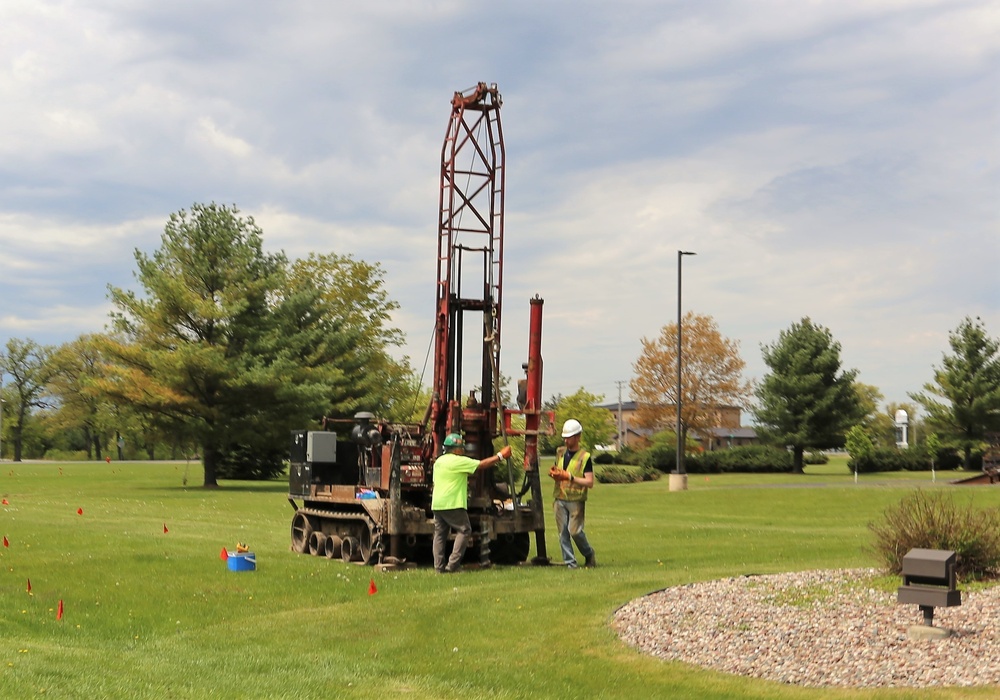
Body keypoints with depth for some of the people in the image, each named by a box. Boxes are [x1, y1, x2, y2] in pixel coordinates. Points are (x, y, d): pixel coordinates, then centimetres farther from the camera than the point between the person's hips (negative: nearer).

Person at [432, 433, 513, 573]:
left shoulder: (439, 461, 15)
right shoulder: (458, 461, -11)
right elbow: (481, 464, -10)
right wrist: (500, 456, -3)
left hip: (437, 504, 9)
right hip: (452, 504, -9)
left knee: (440, 533, 11)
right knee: (464, 531, -1)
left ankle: (439, 566, 8)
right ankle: (453, 564, -8)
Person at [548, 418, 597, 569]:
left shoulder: (584, 457, -6)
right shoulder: (560, 452, 12)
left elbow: (590, 482, -12)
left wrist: (569, 477, -19)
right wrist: (553, 474, 1)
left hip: (576, 500, -5)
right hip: (560, 499, 5)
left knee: (575, 530, -11)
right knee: (563, 532, 1)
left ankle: (589, 554, 13)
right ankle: (570, 562, 7)